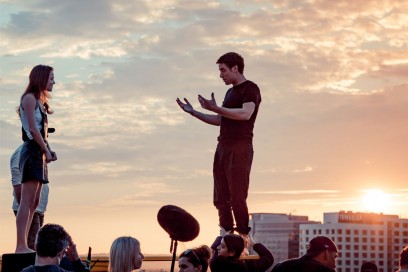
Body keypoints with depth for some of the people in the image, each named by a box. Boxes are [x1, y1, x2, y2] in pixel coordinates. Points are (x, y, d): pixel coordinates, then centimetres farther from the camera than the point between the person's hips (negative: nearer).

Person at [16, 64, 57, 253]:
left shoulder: (39, 100, 22)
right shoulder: (30, 98, -7)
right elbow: (33, 128, -15)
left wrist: (48, 150, 7)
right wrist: (46, 150, -15)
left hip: (38, 152, 10)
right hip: (32, 150, -10)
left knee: (34, 201, 8)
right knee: (27, 200, -13)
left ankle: (23, 246, 8)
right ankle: (21, 246, -16)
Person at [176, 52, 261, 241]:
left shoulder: (250, 89, -4)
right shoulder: (231, 92, 22)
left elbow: (245, 113, -21)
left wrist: (215, 108, -22)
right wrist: (193, 112, 24)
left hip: (239, 149, -9)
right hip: (222, 148, 9)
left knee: (237, 197, -11)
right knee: (220, 198, 4)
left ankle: (244, 239, -7)